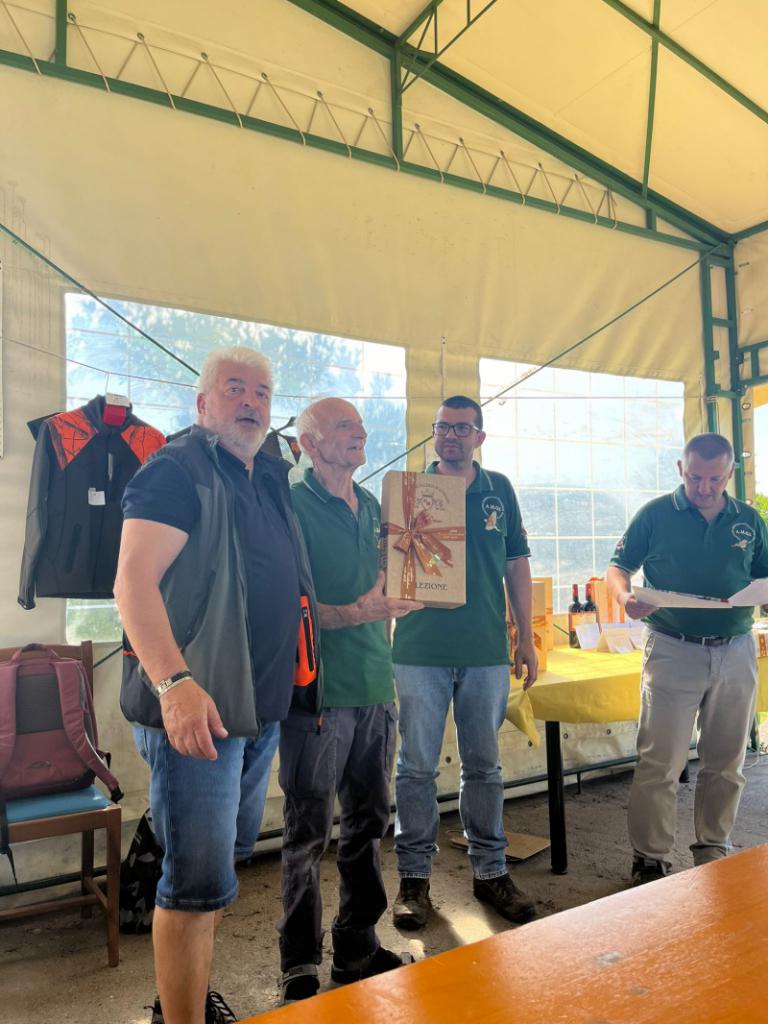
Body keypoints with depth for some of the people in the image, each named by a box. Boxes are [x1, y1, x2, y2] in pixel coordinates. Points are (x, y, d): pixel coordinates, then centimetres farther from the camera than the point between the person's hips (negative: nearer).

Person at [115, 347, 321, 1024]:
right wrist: (174, 683, -30)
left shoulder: (270, 480, 16)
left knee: (217, 869, 20)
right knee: (200, 880, -3)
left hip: (257, 707, 9)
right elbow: (134, 582, -20)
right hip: (194, 709, -9)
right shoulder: (177, 470, -10)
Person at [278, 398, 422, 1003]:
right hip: (319, 691, -7)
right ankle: (301, 970, 20)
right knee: (308, 834, 4)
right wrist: (357, 612, -23)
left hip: (375, 686, 7)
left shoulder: (373, 507, 13)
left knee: (368, 822, 15)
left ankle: (358, 947, 32)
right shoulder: (293, 506, -8)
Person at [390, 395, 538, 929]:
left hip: (487, 649, 2)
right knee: (417, 767, 5)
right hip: (420, 648, -1)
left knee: (484, 765, 12)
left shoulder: (499, 490, 9)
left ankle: (491, 870, 27)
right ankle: (415, 876, 20)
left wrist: (526, 638, 8)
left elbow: (517, 565, 11)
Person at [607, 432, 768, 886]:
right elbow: (619, 566, 2)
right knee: (659, 764, -3)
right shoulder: (656, 514, -1)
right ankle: (651, 860, 10)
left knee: (726, 764, 14)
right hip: (672, 651, -3)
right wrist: (625, 596, -20)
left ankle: (714, 850, 31)